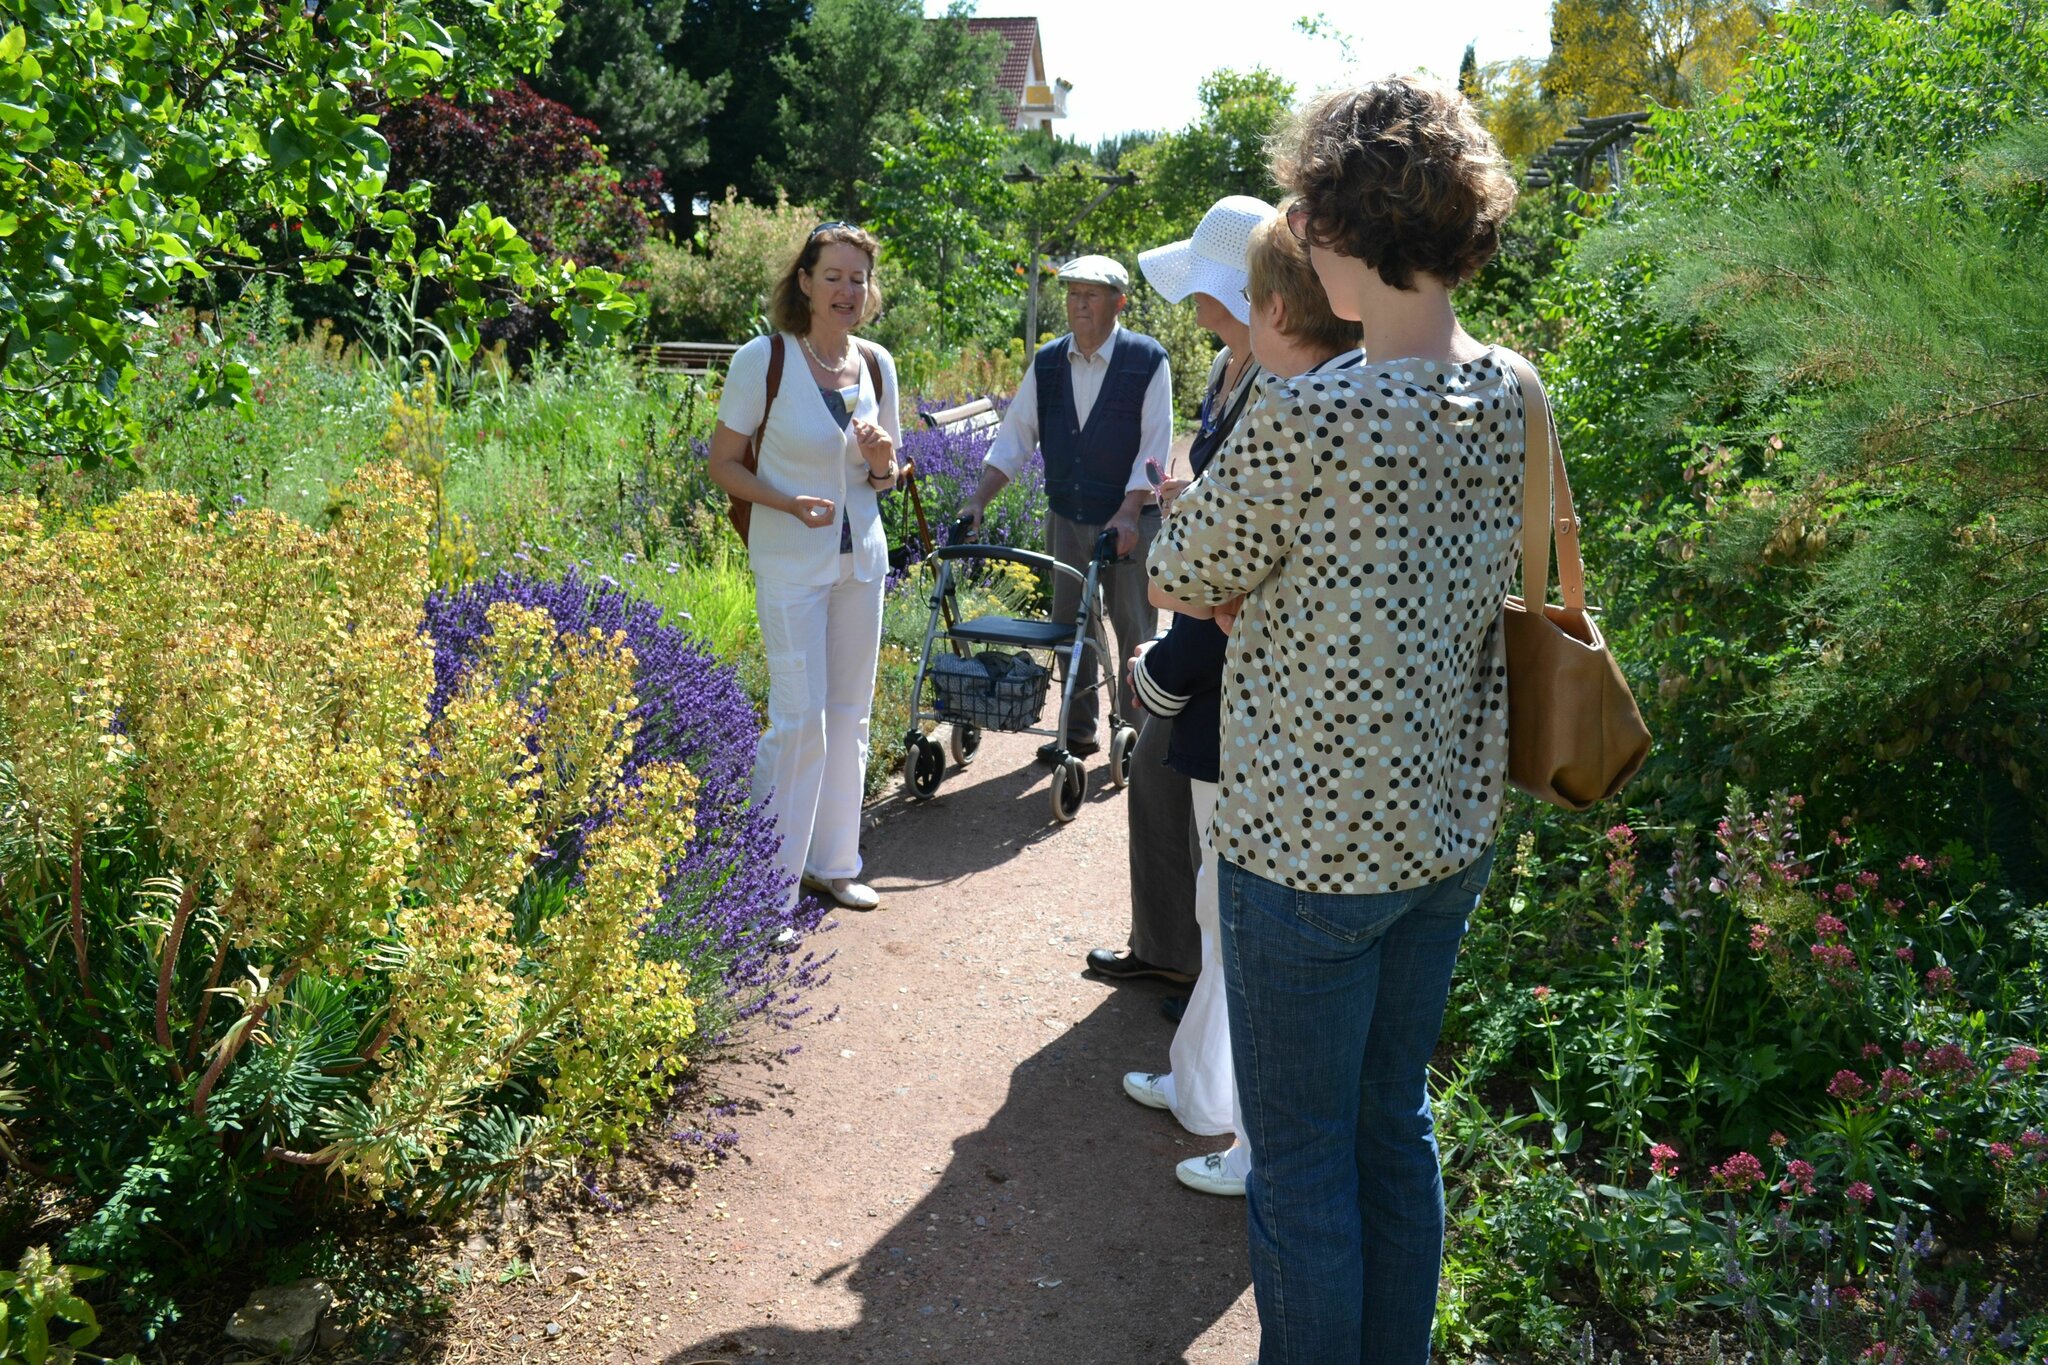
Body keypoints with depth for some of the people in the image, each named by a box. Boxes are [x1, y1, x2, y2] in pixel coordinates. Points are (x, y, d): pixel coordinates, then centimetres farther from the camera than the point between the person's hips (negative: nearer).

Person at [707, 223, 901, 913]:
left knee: (849, 713, 12)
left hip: (862, 556, 6)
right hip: (791, 562, -5)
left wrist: (882, 463, -9)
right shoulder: (763, 358, -10)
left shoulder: (877, 364, 4)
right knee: (801, 716, -9)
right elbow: (724, 463, -6)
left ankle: (832, 862, 27)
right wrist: (788, 504, -21)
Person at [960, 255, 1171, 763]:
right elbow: (1015, 435, 4)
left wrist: (1128, 513, -24)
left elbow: (1155, 446, -14)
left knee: (1134, 627, 5)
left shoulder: (1147, 360, -10)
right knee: (1071, 624, 11)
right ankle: (1078, 730, 24)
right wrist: (979, 498, -6)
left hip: (1130, 519, -4)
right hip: (1066, 517, 5)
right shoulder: (1047, 362, 3)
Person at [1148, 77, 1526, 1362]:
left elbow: (1188, 577, -9)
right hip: (1451, 824, 8)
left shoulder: (1307, 416, -23)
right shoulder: (1514, 392, 0)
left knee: (1301, 1160, 10)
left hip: (1312, 845, -7)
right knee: (1397, 1125, 23)